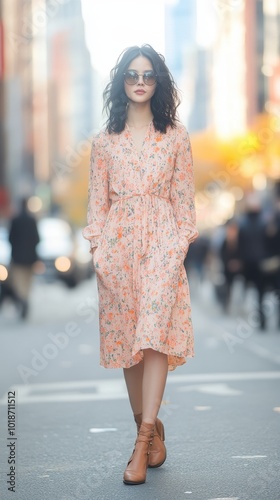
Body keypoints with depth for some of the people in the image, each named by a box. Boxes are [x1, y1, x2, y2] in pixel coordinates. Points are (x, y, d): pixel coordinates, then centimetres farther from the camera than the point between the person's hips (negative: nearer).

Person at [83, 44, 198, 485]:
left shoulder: (176, 137, 6)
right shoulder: (104, 141, 9)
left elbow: (184, 197, 5)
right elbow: (97, 199, 8)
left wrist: (182, 243, -3)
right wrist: (96, 247, 0)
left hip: (162, 242, -2)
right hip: (119, 244, 2)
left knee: (155, 330, -16)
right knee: (126, 333, 5)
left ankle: (143, 440, -17)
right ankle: (150, 426, 20)